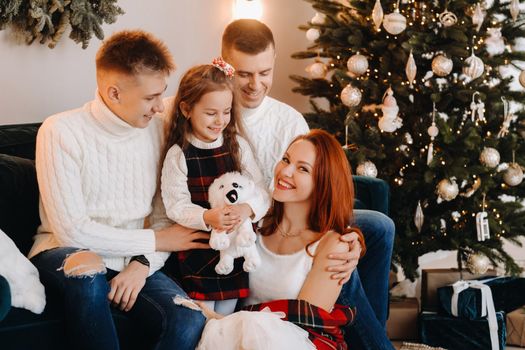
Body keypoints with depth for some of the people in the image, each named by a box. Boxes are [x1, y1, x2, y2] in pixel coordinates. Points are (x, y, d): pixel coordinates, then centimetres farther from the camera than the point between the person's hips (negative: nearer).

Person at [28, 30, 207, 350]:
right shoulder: (61, 132, -12)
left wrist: (143, 263, -18)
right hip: (65, 253, -3)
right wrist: (154, 241, -11)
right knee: (86, 269, -39)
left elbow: (166, 216, 2)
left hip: (133, 259, 3)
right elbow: (71, 230, -16)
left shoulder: (158, 129, 2)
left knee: (190, 322, -26)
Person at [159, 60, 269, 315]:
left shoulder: (238, 146, 1)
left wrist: (247, 209, -22)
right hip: (196, 252, -3)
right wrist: (207, 218, -29)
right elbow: (176, 206, -12)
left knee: (226, 316, 15)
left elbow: (261, 192, 0)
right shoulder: (178, 154, -10)